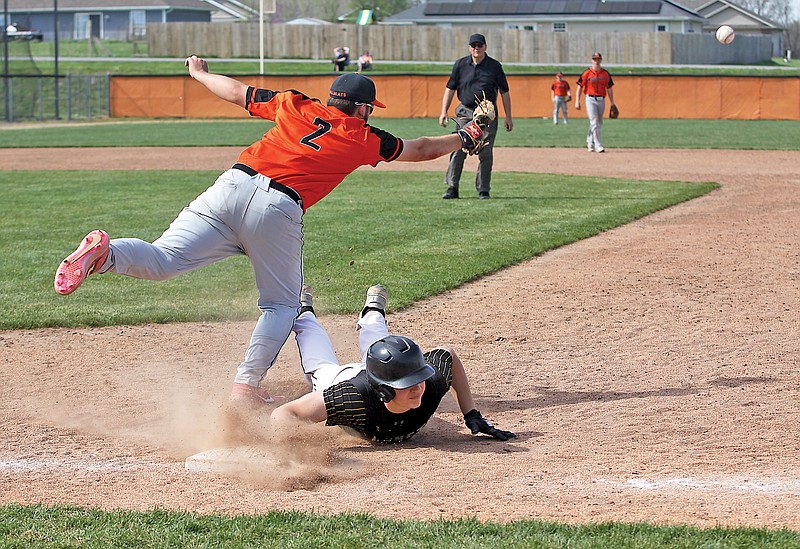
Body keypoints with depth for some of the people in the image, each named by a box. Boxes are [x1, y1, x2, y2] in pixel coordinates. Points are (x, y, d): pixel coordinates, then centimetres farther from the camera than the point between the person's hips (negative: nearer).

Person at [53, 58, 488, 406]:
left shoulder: (296, 106, 23)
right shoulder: (364, 138, 18)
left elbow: (237, 93, 31)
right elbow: (419, 149, 31)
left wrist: (199, 73, 49)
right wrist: (464, 139, 49)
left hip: (232, 185, 3)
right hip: (279, 208, -3)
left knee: (160, 262, -8)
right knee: (281, 303, 17)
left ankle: (106, 252, -38)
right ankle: (247, 383, 4)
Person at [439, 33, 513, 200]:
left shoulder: (495, 66, 3)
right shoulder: (460, 65, 6)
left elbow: (504, 92, 7)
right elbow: (450, 88, 8)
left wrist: (508, 117, 3)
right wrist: (444, 111, -2)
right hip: (465, 112, 0)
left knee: (485, 154, 0)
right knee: (458, 150, -7)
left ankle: (483, 190, 8)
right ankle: (452, 188, -4)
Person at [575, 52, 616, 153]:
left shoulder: (605, 73, 6)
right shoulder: (587, 73, -3)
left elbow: (609, 89, 11)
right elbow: (580, 87, -1)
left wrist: (612, 104, 9)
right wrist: (577, 101, -7)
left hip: (601, 100, 4)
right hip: (590, 100, -4)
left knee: (599, 123, 9)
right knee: (594, 122, -12)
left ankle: (590, 143, 25)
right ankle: (598, 145, -15)